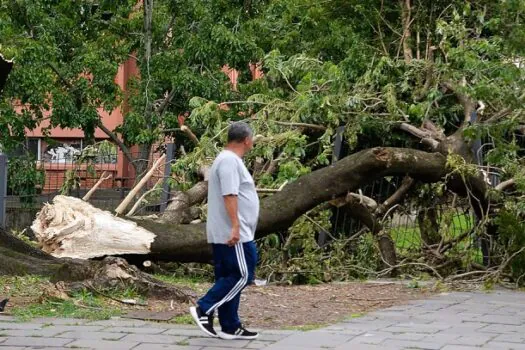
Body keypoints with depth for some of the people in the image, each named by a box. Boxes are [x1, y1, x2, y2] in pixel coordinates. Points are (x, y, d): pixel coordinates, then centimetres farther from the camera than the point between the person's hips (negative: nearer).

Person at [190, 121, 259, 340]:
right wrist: (235, 226, -27)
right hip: (233, 235, -11)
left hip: (225, 235, 11)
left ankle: (230, 327, 11)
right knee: (242, 275, -9)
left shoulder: (228, 160, 20)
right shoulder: (230, 161, -13)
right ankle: (204, 309, -9)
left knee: (230, 278, 9)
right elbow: (229, 195, -22)